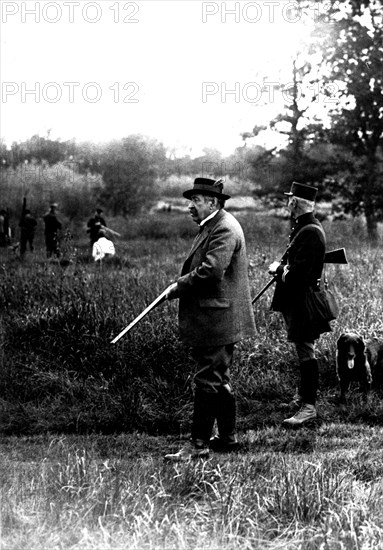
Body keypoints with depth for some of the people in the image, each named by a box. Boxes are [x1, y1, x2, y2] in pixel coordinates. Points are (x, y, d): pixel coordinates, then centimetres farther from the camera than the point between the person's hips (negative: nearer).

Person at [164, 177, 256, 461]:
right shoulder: (213, 226, 17)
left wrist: (178, 287, -16)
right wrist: (181, 285, 5)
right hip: (217, 319, 11)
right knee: (219, 381, 17)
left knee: (208, 381, -8)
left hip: (216, 319, -11)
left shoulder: (224, 229, -17)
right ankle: (227, 437, 26)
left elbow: (211, 270, -26)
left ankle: (199, 443, -5)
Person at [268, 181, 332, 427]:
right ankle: (304, 394, 31)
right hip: (297, 299, 10)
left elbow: (299, 272, -27)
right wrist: (282, 266, 0)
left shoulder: (310, 232, -21)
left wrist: (279, 269, -9)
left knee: (306, 350, -7)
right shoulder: (304, 226, 11)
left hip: (303, 302, -10)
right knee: (303, 349, 19)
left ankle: (309, 406, -4)